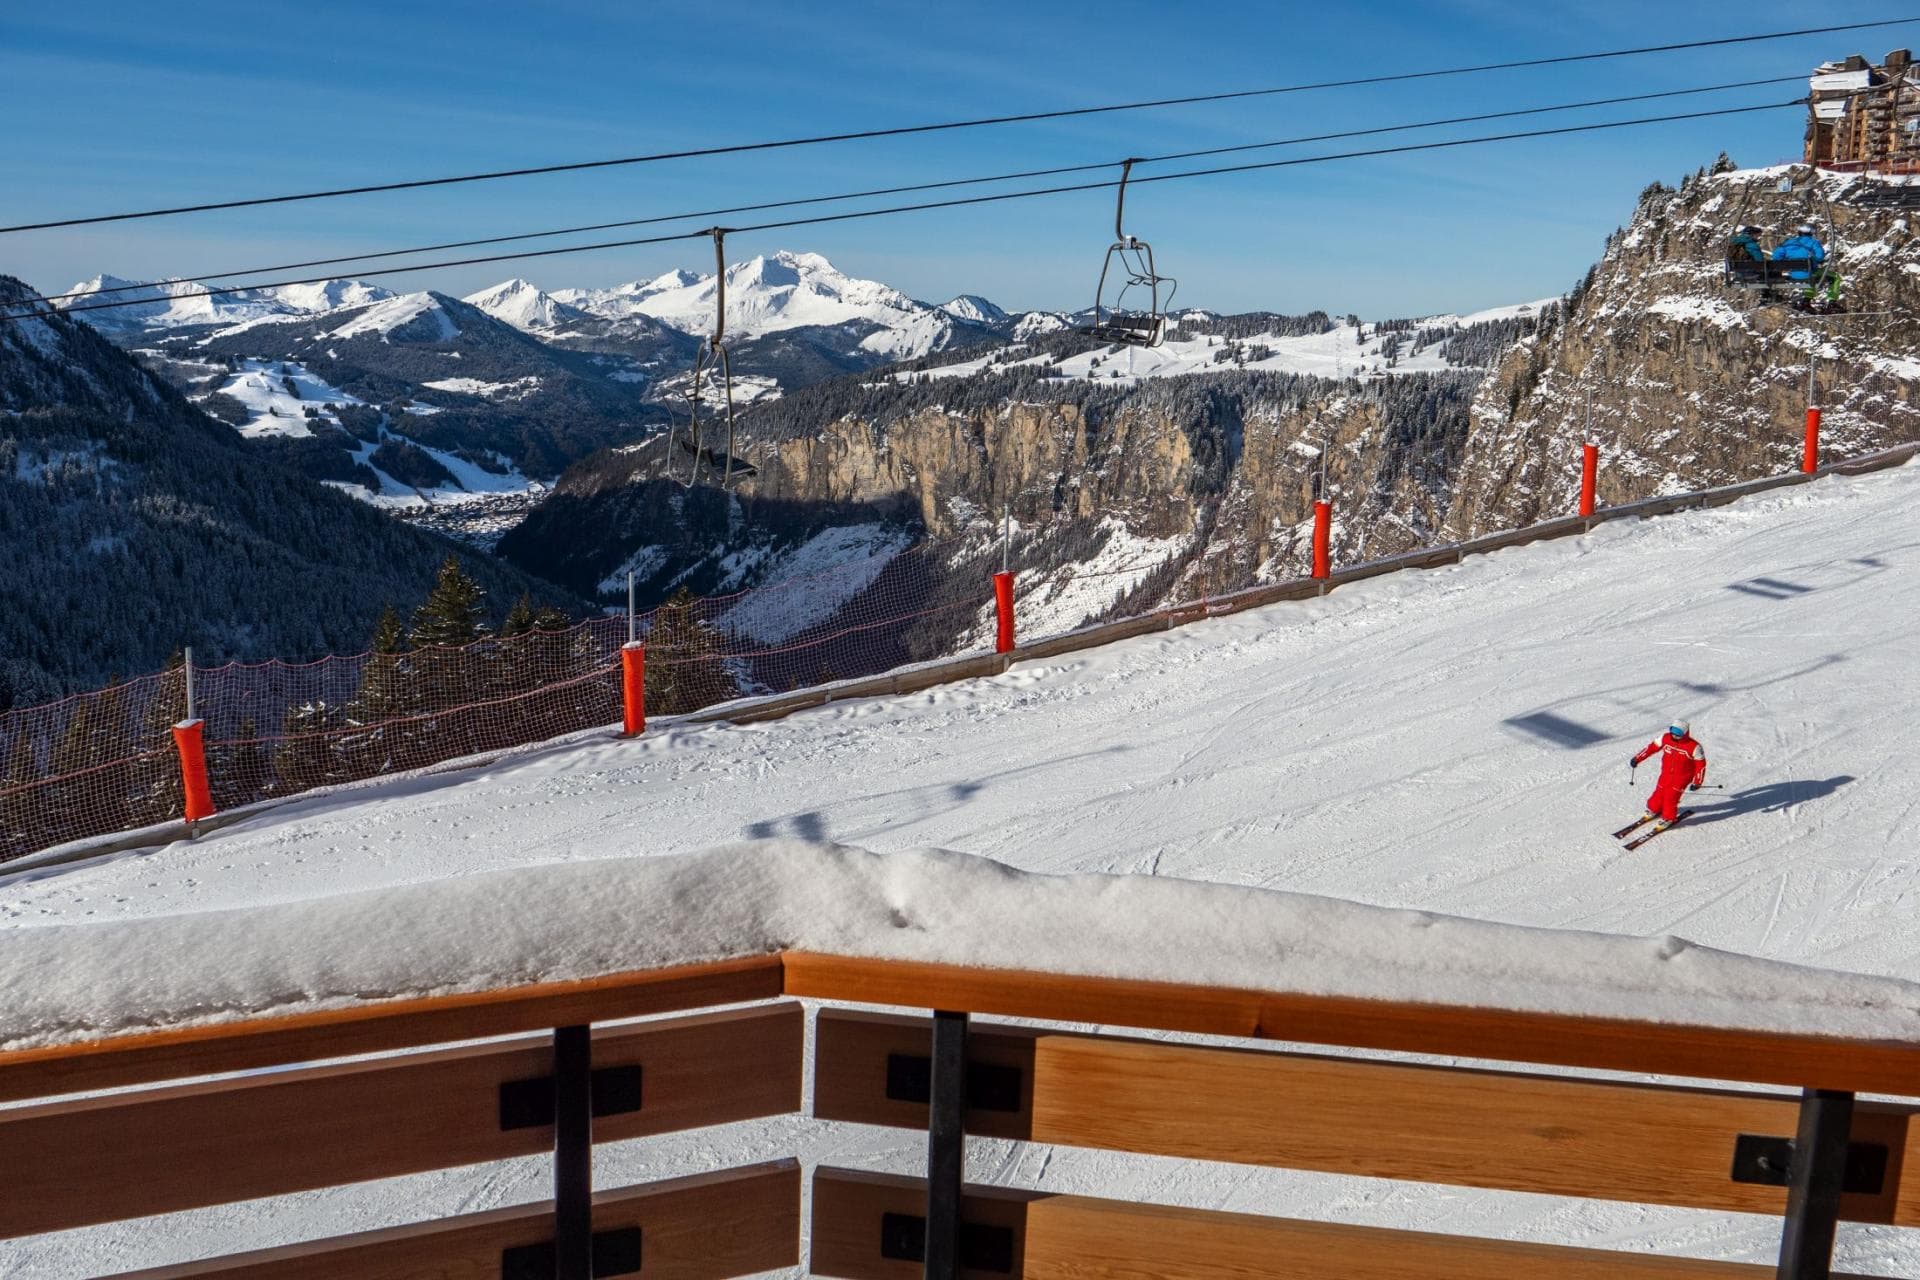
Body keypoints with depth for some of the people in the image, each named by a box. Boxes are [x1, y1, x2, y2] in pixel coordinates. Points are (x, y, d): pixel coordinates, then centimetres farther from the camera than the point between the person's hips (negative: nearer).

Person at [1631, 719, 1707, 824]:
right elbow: (1651, 747, 3)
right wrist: (1637, 758, 2)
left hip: (1682, 777, -4)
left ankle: (1668, 818, 10)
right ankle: (1654, 810, 38)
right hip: (1666, 774, 4)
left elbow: (1700, 764, -10)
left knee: (1671, 796, -12)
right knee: (1659, 793, 9)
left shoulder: (1694, 747, -20)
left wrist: (1697, 783, -9)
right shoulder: (1665, 738, -10)